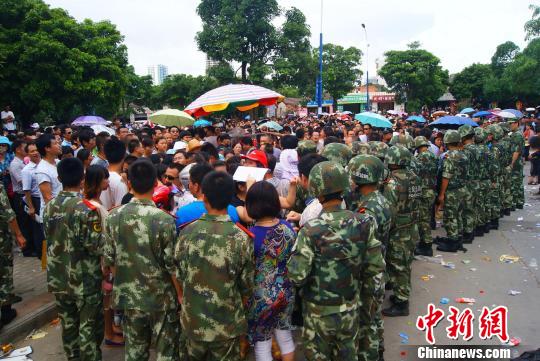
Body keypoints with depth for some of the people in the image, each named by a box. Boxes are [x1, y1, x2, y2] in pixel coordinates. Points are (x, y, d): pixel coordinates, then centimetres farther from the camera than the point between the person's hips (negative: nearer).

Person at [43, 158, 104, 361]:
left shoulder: (49, 207, -1)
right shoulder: (87, 208, -21)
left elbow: (49, 239, 11)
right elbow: (96, 247, -20)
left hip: (58, 279, 6)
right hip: (85, 280, -6)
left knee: (68, 325, 20)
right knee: (89, 328, 7)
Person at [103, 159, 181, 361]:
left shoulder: (114, 217, -7)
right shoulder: (164, 220, -19)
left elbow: (109, 260, 1)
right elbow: (173, 266, -15)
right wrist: (182, 296, -1)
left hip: (130, 297, 4)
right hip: (162, 298, -4)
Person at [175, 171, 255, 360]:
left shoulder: (187, 232, -12)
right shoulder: (241, 238, -19)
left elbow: (179, 275, 1)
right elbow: (247, 287, -8)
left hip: (193, 321, 3)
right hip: (227, 325, -2)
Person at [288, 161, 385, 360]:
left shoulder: (311, 230, -24)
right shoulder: (363, 224, -12)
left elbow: (297, 276, -22)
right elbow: (376, 267, -5)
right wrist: (367, 296, 10)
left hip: (319, 311, -3)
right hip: (351, 308, 3)